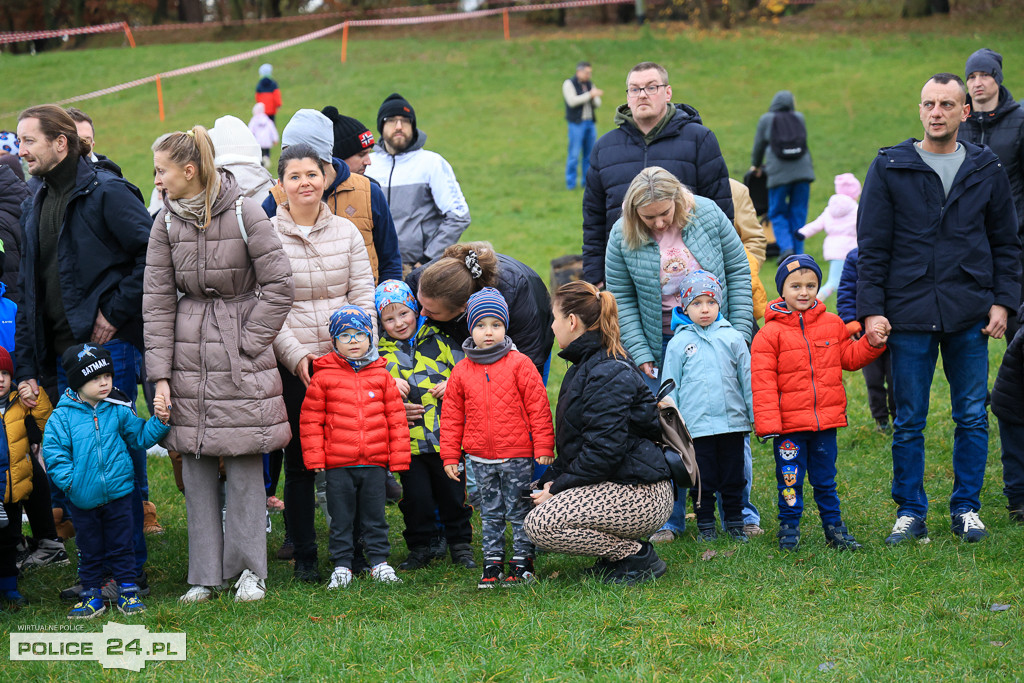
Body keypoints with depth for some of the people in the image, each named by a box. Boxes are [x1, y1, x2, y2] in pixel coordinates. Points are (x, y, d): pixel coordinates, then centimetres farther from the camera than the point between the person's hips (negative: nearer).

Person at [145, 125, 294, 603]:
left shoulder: (244, 214, -8)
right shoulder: (166, 223, 3)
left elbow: (279, 286, -6)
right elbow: (157, 301, 3)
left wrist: (249, 341, -8)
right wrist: (160, 374, -3)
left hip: (240, 359, -3)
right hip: (189, 357, 3)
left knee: (245, 464, -1)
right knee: (195, 466, 4)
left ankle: (249, 570, 10)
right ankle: (205, 574, 12)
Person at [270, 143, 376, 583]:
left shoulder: (346, 232, 9)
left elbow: (363, 295, 7)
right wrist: (295, 355, -14)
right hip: (291, 366, -2)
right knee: (299, 462, 1)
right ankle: (304, 557, 12)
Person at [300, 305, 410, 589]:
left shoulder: (381, 376, 6)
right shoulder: (323, 377, 0)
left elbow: (396, 418, 8)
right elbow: (311, 419, 2)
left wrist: (398, 457, 4)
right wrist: (314, 457, -5)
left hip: (374, 461, 1)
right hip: (338, 463, -1)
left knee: (375, 516, 10)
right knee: (341, 518, 7)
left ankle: (379, 562, 20)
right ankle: (341, 567, 15)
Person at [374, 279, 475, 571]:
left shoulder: (438, 341, 5)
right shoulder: (380, 352, 5)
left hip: (446, 436, 0)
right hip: (409, 441, 0)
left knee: (453, 493, 9)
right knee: (415, 497, 2)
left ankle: (460, 544, 23)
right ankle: (420, 547, 18)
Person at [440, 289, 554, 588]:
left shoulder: (519, 364, -5)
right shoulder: (461, 372, 4)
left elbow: (538, 407, -4)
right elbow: (451, 416, 10)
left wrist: (543, 447, -7)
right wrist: (450, 456, 7)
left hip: (518, 454, -3)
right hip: (480, 457, 3)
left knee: (519, 510, 3)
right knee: (490, 513, 11)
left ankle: (522, 562, 11)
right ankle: (492, 564, 17)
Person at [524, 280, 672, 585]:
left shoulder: (607, 375, -17)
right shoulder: (583, 368, 17)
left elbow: (604, 450, -23)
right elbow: (573, 444, 20)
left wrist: (557, 488, -15)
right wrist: (549, 479, 5)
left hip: (641, 495, -11)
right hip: (618, 486, 11)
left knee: (540, 524, -20)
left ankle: (637, 556, -8)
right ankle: (620, 550, 9)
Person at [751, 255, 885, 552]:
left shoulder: (832, 324, 6)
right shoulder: (770, 334, -7)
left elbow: (849, 358, 17)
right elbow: (762, 382, -9)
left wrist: (871, 344, -2)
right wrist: (767, 424, -15)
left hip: (826, 419, 3)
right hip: (789, 424, -3)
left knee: (825, 479, 13)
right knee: (790, 479, 4)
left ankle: (833, 527, 23)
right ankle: (789, 528, 17)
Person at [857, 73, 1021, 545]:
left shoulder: (986, 170, 8)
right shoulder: (889, 168, 2)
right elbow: (872, 247, 1)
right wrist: (871, 310, -6)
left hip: (970, 318, 1)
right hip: (909, 313, -1)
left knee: (972, 418, 5)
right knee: (908, 422, 3)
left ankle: (966, 508, 17)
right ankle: (910, 512, 14)